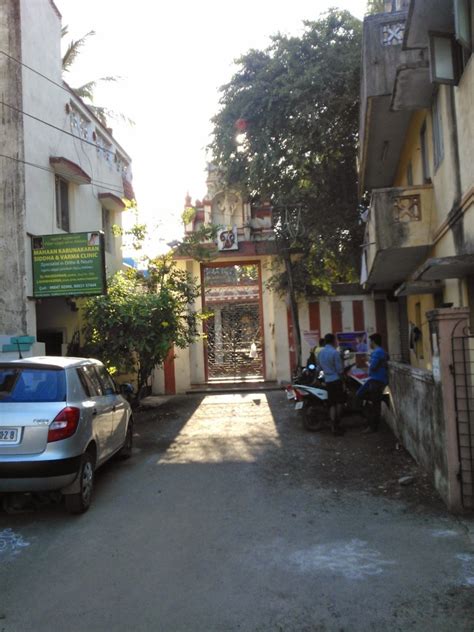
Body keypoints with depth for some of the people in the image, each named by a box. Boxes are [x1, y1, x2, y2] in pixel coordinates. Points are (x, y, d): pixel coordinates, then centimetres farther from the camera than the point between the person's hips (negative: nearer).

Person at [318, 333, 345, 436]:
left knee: (332, 404, 8)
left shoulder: (320, 353, 8)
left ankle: (333, 427, 6)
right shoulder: (335, 352, -15)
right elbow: (340, 369, -14)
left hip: (327, 381, 6)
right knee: (339, 402, 6)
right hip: (336, 380, -6)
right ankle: (338, 424, 8)